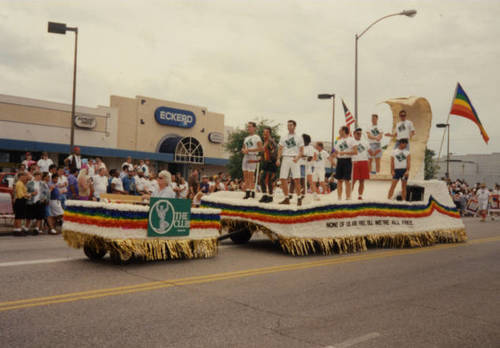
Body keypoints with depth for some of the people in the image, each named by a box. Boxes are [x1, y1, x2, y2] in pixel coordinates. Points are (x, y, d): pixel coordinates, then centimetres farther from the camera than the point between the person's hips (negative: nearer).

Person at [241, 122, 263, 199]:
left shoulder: (256, 137, -2)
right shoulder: (246, 138, 20)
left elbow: (260, 148, -12)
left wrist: (249, 150, -16)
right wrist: (243, 150, 0)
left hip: (252, 157, -7)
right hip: (245, 156, 7)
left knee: (251, 176, -10)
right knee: (245, 176, 4)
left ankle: (252, 192, -6)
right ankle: (247, 192, 8)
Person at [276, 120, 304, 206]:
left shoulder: (298, 138, 8)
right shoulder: (283, 138, 16)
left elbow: (301, 150, 3)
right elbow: (280, 149, 13)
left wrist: (297, 157, -15)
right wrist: (278, 159, -2)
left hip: (294, 159, -3)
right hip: (285, 158, 3)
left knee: (297, 179, -11)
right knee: (283, 179, -2)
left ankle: (299, 198, -2)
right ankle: (286, 198, 8)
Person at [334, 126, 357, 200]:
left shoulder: (351, 140, -2)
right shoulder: (338, 141, 15)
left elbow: (355, 152, -11)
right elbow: (336, 152, 21)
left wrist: (344, 152, -17)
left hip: (347, 161, -5)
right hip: (339, 161, 5)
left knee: (347, 180, -5)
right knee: (339, 180, 5)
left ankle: (348, 198, 1)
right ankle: (339, 198, 10)